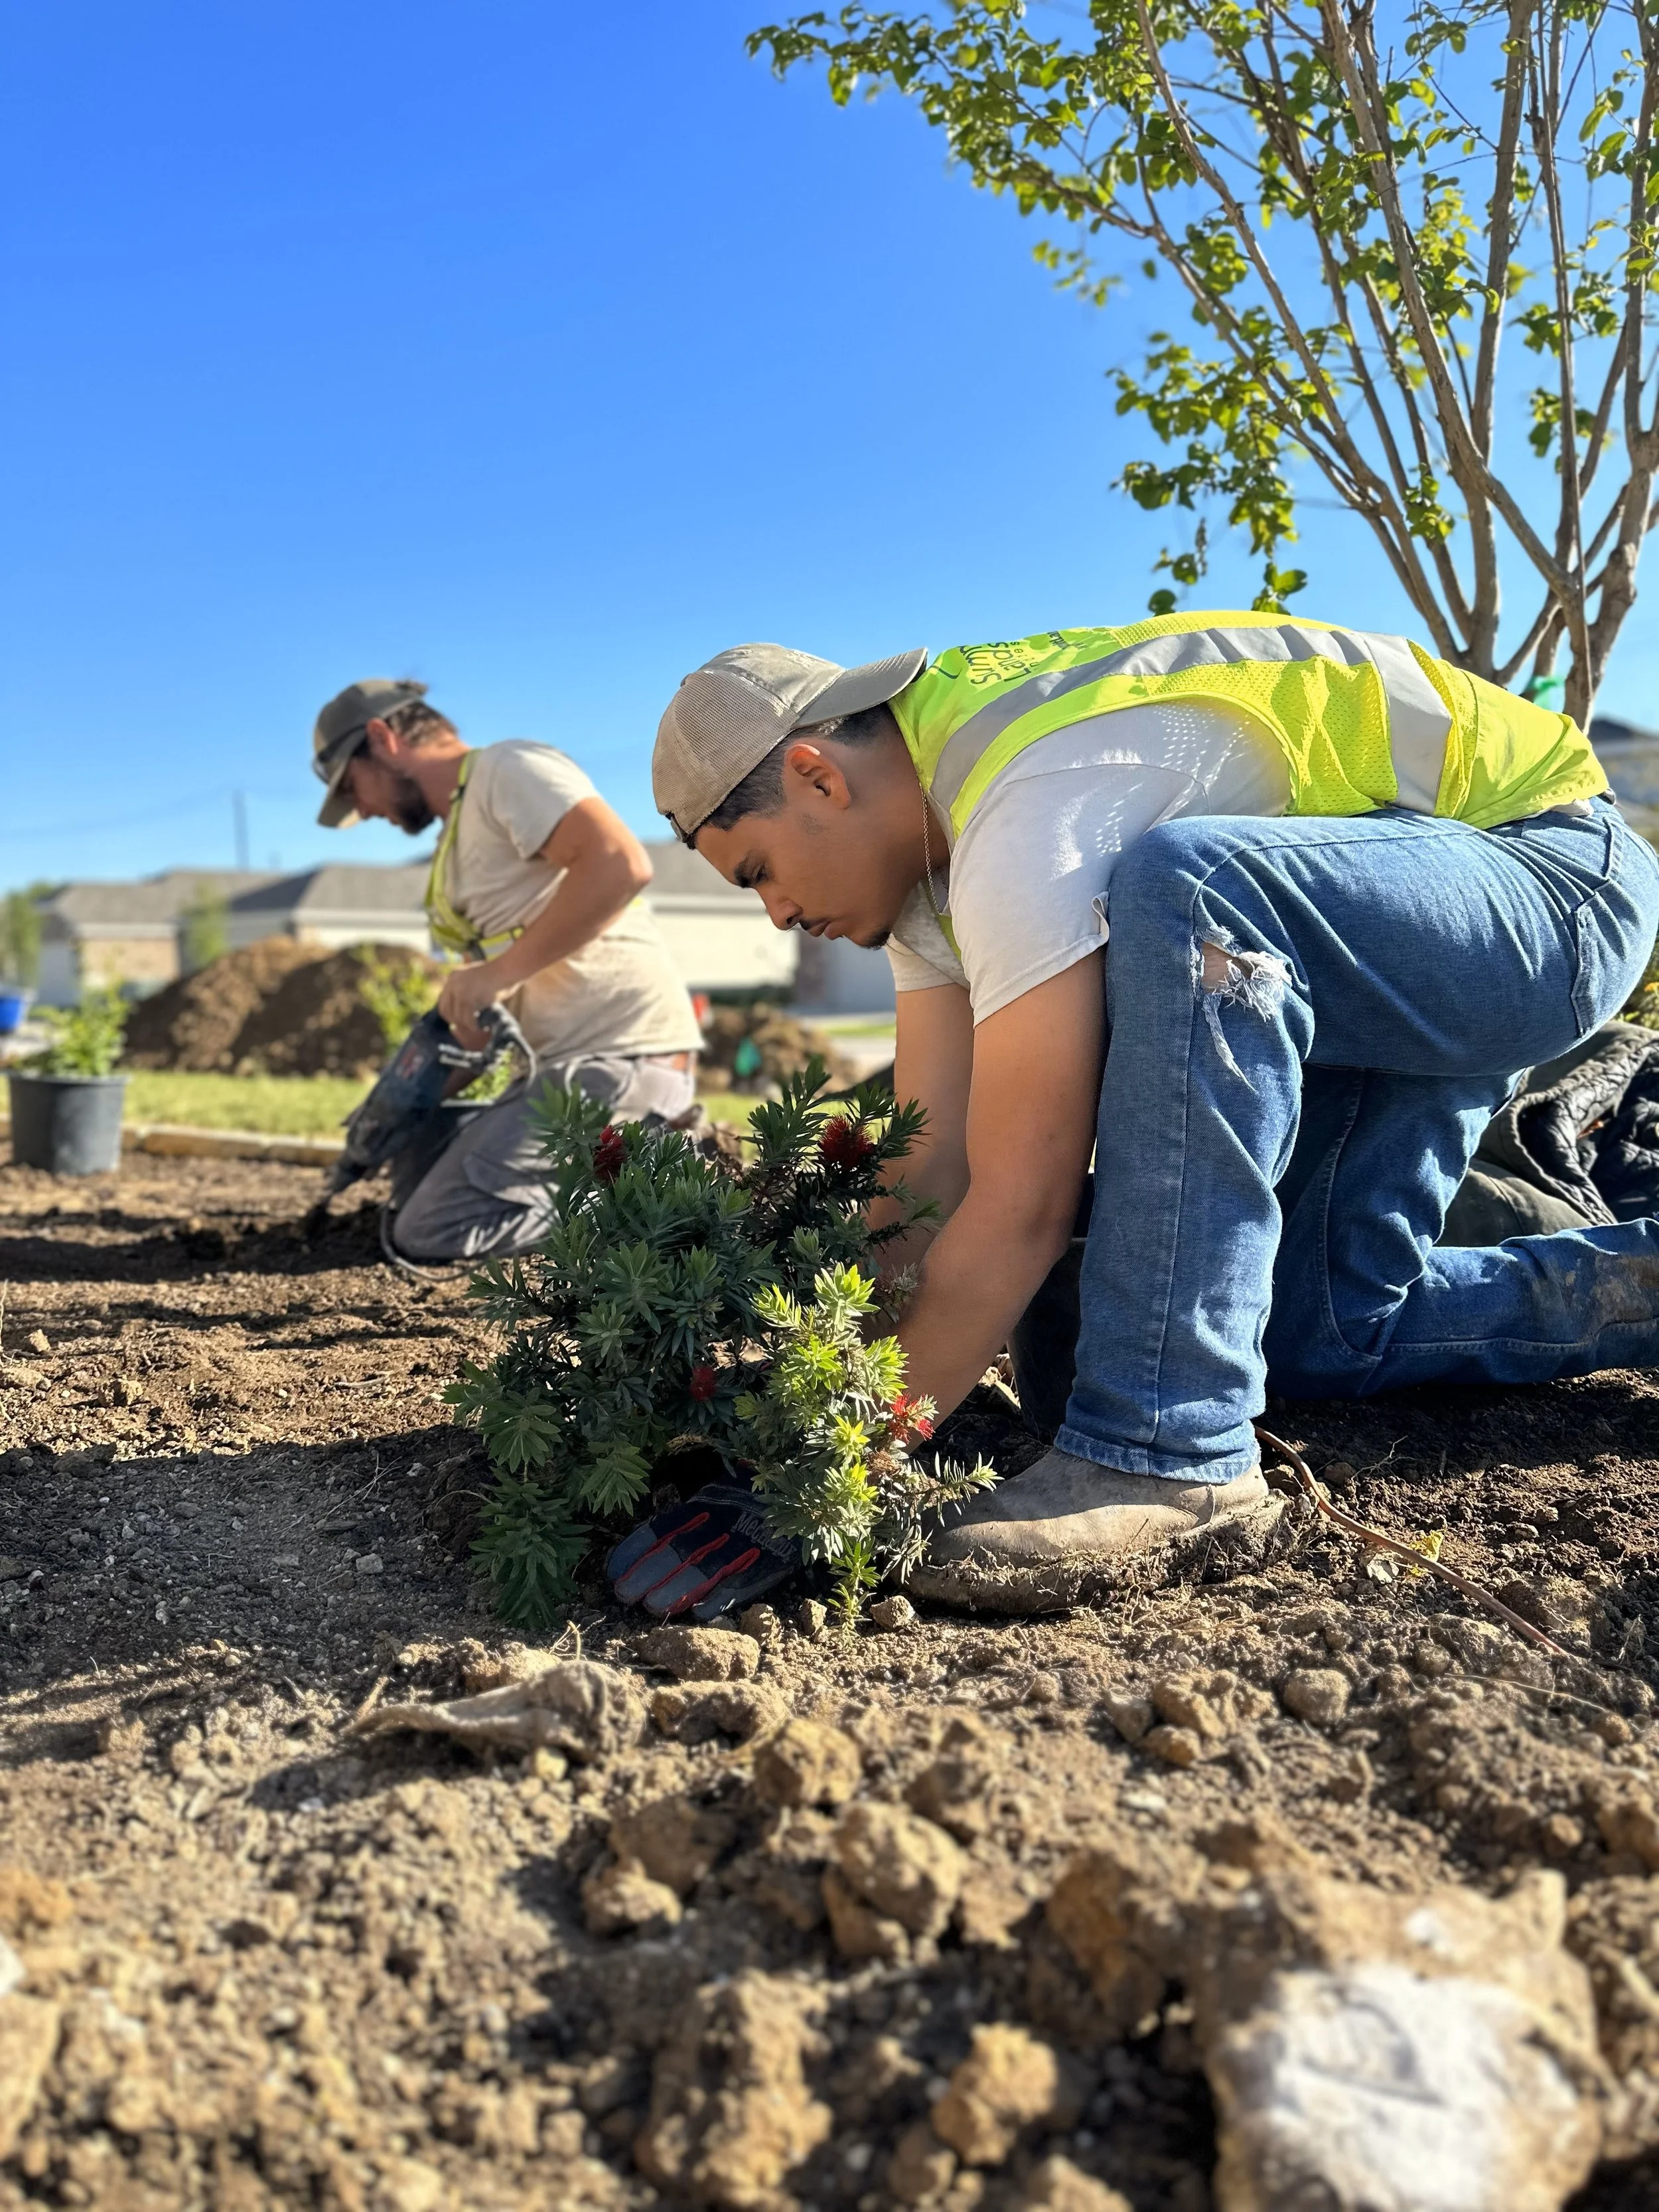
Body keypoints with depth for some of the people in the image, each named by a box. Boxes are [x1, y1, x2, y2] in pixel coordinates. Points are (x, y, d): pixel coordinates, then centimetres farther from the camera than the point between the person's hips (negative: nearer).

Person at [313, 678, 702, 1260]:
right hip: (569, 1060, 10)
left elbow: (621, 864, -24)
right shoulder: (459, 829, 24)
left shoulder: (509, 769, -6)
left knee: (428, 1233, -15)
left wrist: (495, 973, -20)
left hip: (621, 1057, -10)